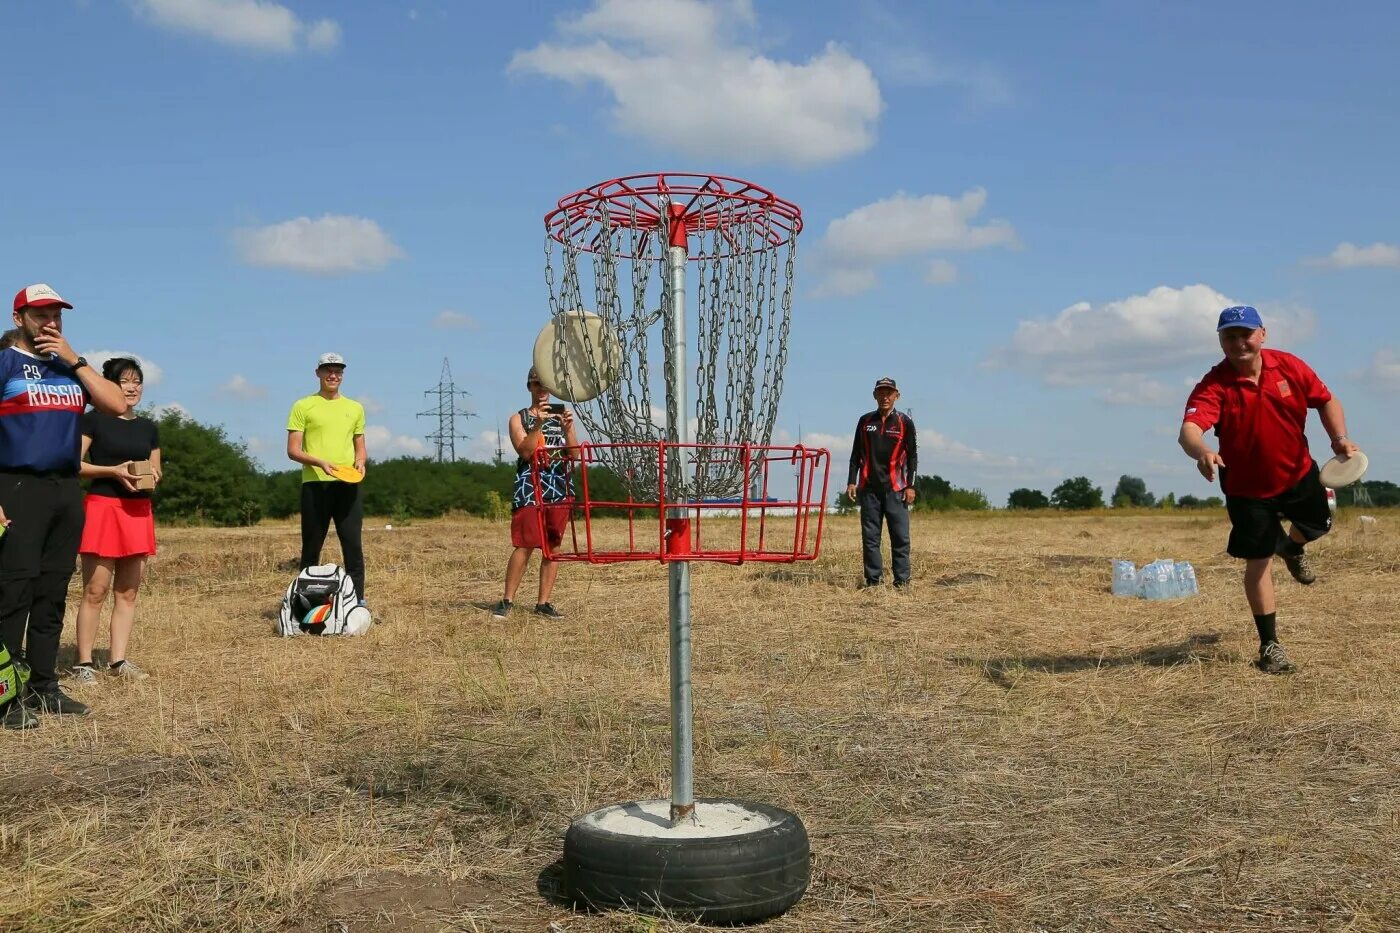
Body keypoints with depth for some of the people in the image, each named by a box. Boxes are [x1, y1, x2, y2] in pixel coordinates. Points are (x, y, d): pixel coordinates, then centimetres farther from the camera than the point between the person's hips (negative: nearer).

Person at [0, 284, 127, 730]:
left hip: (67, 490, 6)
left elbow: (117, 405, 4)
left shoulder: (70, 368, 17)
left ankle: (44, 687, 15)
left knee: (53, 594, 8)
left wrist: (74, 360, -1)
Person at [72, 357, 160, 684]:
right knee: (95, 591, -6)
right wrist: (113, 470, -17)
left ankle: (118, 660, 11)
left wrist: (152, 476, -3)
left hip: (139, 512, 5)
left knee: (128, 591, 6)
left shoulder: (148, 428, 14)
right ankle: (83, 663, 0)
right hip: (102, 508, -5)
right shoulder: (94, 419, -1)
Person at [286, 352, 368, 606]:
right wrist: (319, 462, -17)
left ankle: (358, 601, -1)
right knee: (311, 547, 3)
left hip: (347, 485, 2)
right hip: (314, 484, -2)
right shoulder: (303, 407, 5)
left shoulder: (355, 408, 16)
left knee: (353, 544, -3)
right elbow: (293, 450, 0)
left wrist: (361, 461, -2)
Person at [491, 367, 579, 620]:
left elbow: (574, 453, 4)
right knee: (525, 545, -8)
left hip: (560, 490, 4)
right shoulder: (518, 419, 7)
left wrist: (567, 428, -12)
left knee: (553, 546, 3)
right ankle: (507, 601, 0)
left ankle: (543, 603, 9)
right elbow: (525, 451, -9)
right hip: (529, 490, -3)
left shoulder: (561, 415, 14)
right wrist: (538, 424, -20)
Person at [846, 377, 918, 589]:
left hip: (895, 487, -2)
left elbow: (912, 456, 5)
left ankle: (902, 581, 0)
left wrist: (910, 486, -2)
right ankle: (873, 579, 8)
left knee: (900, 536, -5)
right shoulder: (865, 421, 10)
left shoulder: (905, 422, 4)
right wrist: (851, 482, 6)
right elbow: (856, 454, 13)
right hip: (868, 487, 2)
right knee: (869, 536, 2)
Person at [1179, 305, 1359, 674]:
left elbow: (1326, 401, 1)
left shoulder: (1290, 366, -13)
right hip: (1248, 487, -4)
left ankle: (1292, 548, 63)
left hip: (1298, 471, 4)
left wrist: (1339, 438, -15)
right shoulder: (1213, 385, -26)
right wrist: (1202, 452, -64)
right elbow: (1189, 429, -41)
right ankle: (1269, 645, 13)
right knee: (1258, 562, -1)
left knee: (1319, 525, 25)